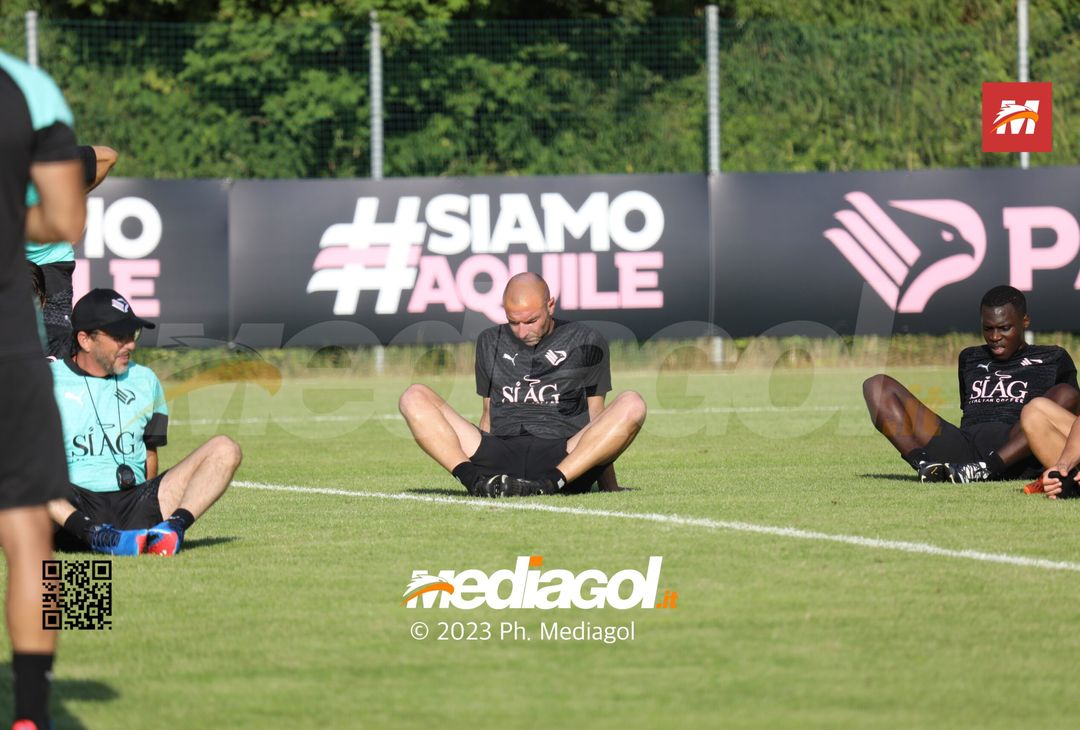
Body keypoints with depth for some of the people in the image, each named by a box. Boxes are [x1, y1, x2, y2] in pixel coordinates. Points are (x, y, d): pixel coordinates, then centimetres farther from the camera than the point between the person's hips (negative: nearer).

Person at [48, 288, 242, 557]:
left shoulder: (144, 381, 20)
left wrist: (151, 502, 4)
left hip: (135, 504, 4)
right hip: (73, 506, -4)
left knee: (225, 450, -10)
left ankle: (175, 525, -35)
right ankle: (96, 535, -49)